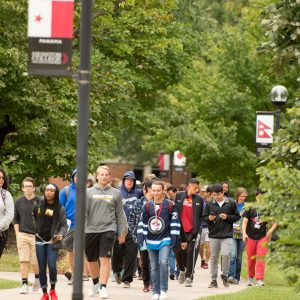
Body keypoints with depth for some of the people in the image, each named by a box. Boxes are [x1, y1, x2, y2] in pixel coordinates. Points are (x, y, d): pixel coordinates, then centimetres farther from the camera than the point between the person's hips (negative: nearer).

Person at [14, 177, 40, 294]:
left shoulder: (39, 202, -1)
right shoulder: (19, 202, 7)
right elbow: (16, 219, 14)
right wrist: (17, 233, 3)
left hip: (36, 236, -1)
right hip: (22, 235, 2)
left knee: (35, 262, 2)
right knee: (24, 261, -5)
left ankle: (37, 278, 30)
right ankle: (24, 285, -3)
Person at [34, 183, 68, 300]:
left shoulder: (60, 208, 2)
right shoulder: (38, 206, 7)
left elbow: (64, 225, 2)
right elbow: (33, 220, 14)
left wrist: (61, 234, -15)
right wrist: (33, 232, 3)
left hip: (52, 241, -2)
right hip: (40, 240, 2)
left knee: (52, 265, -14)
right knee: (42, 268, 2)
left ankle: (53, 290, 8)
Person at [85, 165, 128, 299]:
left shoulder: (115, 193, 5)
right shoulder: (89, 192, 4)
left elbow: (120, 214, 9)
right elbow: (83, 212, 3)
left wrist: (122, 233, 7)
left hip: (108, 229, -1)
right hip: (91, 230, 1)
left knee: (105, 259, -12)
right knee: (91, 260, 12)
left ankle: (103, 287, -10)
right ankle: (95, 282, 36)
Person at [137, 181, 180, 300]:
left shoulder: (170, 205, -4)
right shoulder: (147, 206, 6)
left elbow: (175, 222, -2)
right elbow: (142, 222, 11)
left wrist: (174, 238, -7)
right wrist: (140, 236, 2)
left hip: (165, 240, -4)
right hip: (151, 241, 4)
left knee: (163, 263, -18)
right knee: (154, 267, 6)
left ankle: (164, 290, -7)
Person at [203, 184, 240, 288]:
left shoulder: (231, 204, 1)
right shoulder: (209, 204, 6)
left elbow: (237, 217, 5)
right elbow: (204, 218, 11)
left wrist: (227, 217, -11)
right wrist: (209, 219, -10)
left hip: (227, 235, -2)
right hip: (213, 234, 2)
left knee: (226, 254, -15)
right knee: (213, 257, 6)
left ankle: (225, 275, 7)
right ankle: (213, 280, 14)